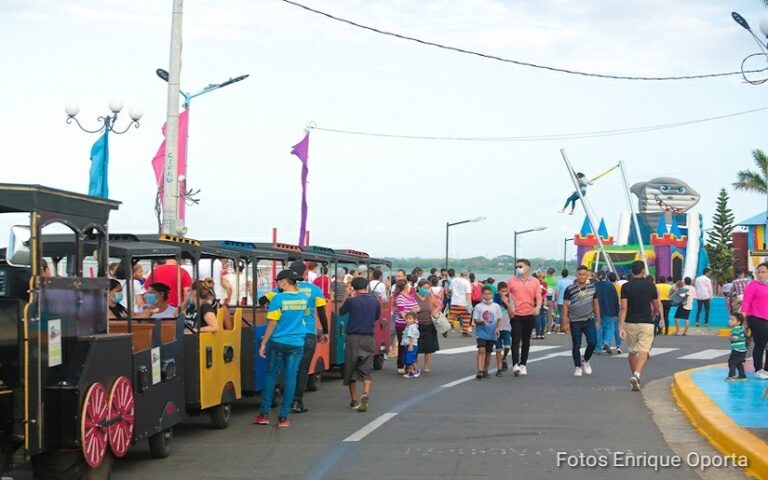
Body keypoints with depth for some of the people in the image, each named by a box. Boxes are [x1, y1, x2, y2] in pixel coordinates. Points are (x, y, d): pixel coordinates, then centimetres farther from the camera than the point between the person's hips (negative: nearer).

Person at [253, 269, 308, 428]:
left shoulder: (278, 299, -11)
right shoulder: (304, 298, 4)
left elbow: (272, 323, -10)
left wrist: (263, 343, -5)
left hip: (278, 343, -3)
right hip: (297, 344, 3)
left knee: (271, 375, 10)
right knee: (290, 377, 4)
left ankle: (264, 414, 13)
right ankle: (283, 417, 4)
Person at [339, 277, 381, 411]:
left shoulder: (351, 301, -7)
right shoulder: (375, 301, 1)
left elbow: (340, 312, 10)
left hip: (353, 338, -2)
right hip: (368, 339, 2)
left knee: (350, 370, 13)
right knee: (366, 371, 1)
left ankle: (354, 400, 18)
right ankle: (366, 394, -25)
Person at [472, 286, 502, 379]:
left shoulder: (496, 306, 4)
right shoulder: (478, 307, -1)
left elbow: (499, 319, 8)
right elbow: (475, 320, -1)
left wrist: (497, 328, -8)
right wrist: (481, 321, -21)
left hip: (492, 334, 2)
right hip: (481, 332, -2)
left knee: (488, 352, 9)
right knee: (481, 350, -16)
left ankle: (485, 371, 22)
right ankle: (479, 371, -20)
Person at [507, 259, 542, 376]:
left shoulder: (535, 282, 6)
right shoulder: (511, 280, 4)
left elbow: (538, 296, 5)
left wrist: (538, 307, -13)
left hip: (529, 315, 2)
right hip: (515, 315, -2)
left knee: (526, 340, 10)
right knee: (516, 340, -9)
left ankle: (523, 365, 19)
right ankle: (515, 365, -13)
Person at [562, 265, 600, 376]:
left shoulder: (592, 287, 4)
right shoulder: (570, 289, -5)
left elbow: (596, 304, 12)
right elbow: (565, 306, -2)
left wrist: (598, 319, 10)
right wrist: (565, 322, -6)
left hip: (589, 320, 2)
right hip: (575, 322, -2)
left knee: (593, 342, -8)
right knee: (576, 345, 3)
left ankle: (585, 360, 18)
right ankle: (578, 367, 15)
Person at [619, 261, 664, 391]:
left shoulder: (626, 287, -4)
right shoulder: (650, 285, -1)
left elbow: (623, 308, -11)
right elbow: (657, 305, 9)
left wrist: (621, 327, -13)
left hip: (630, 323, 1)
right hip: (646, 323, -1)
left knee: (632, 352, 17)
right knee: (643, 351, -7)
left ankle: (635, 377, 27)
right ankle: (636, 375, -30)